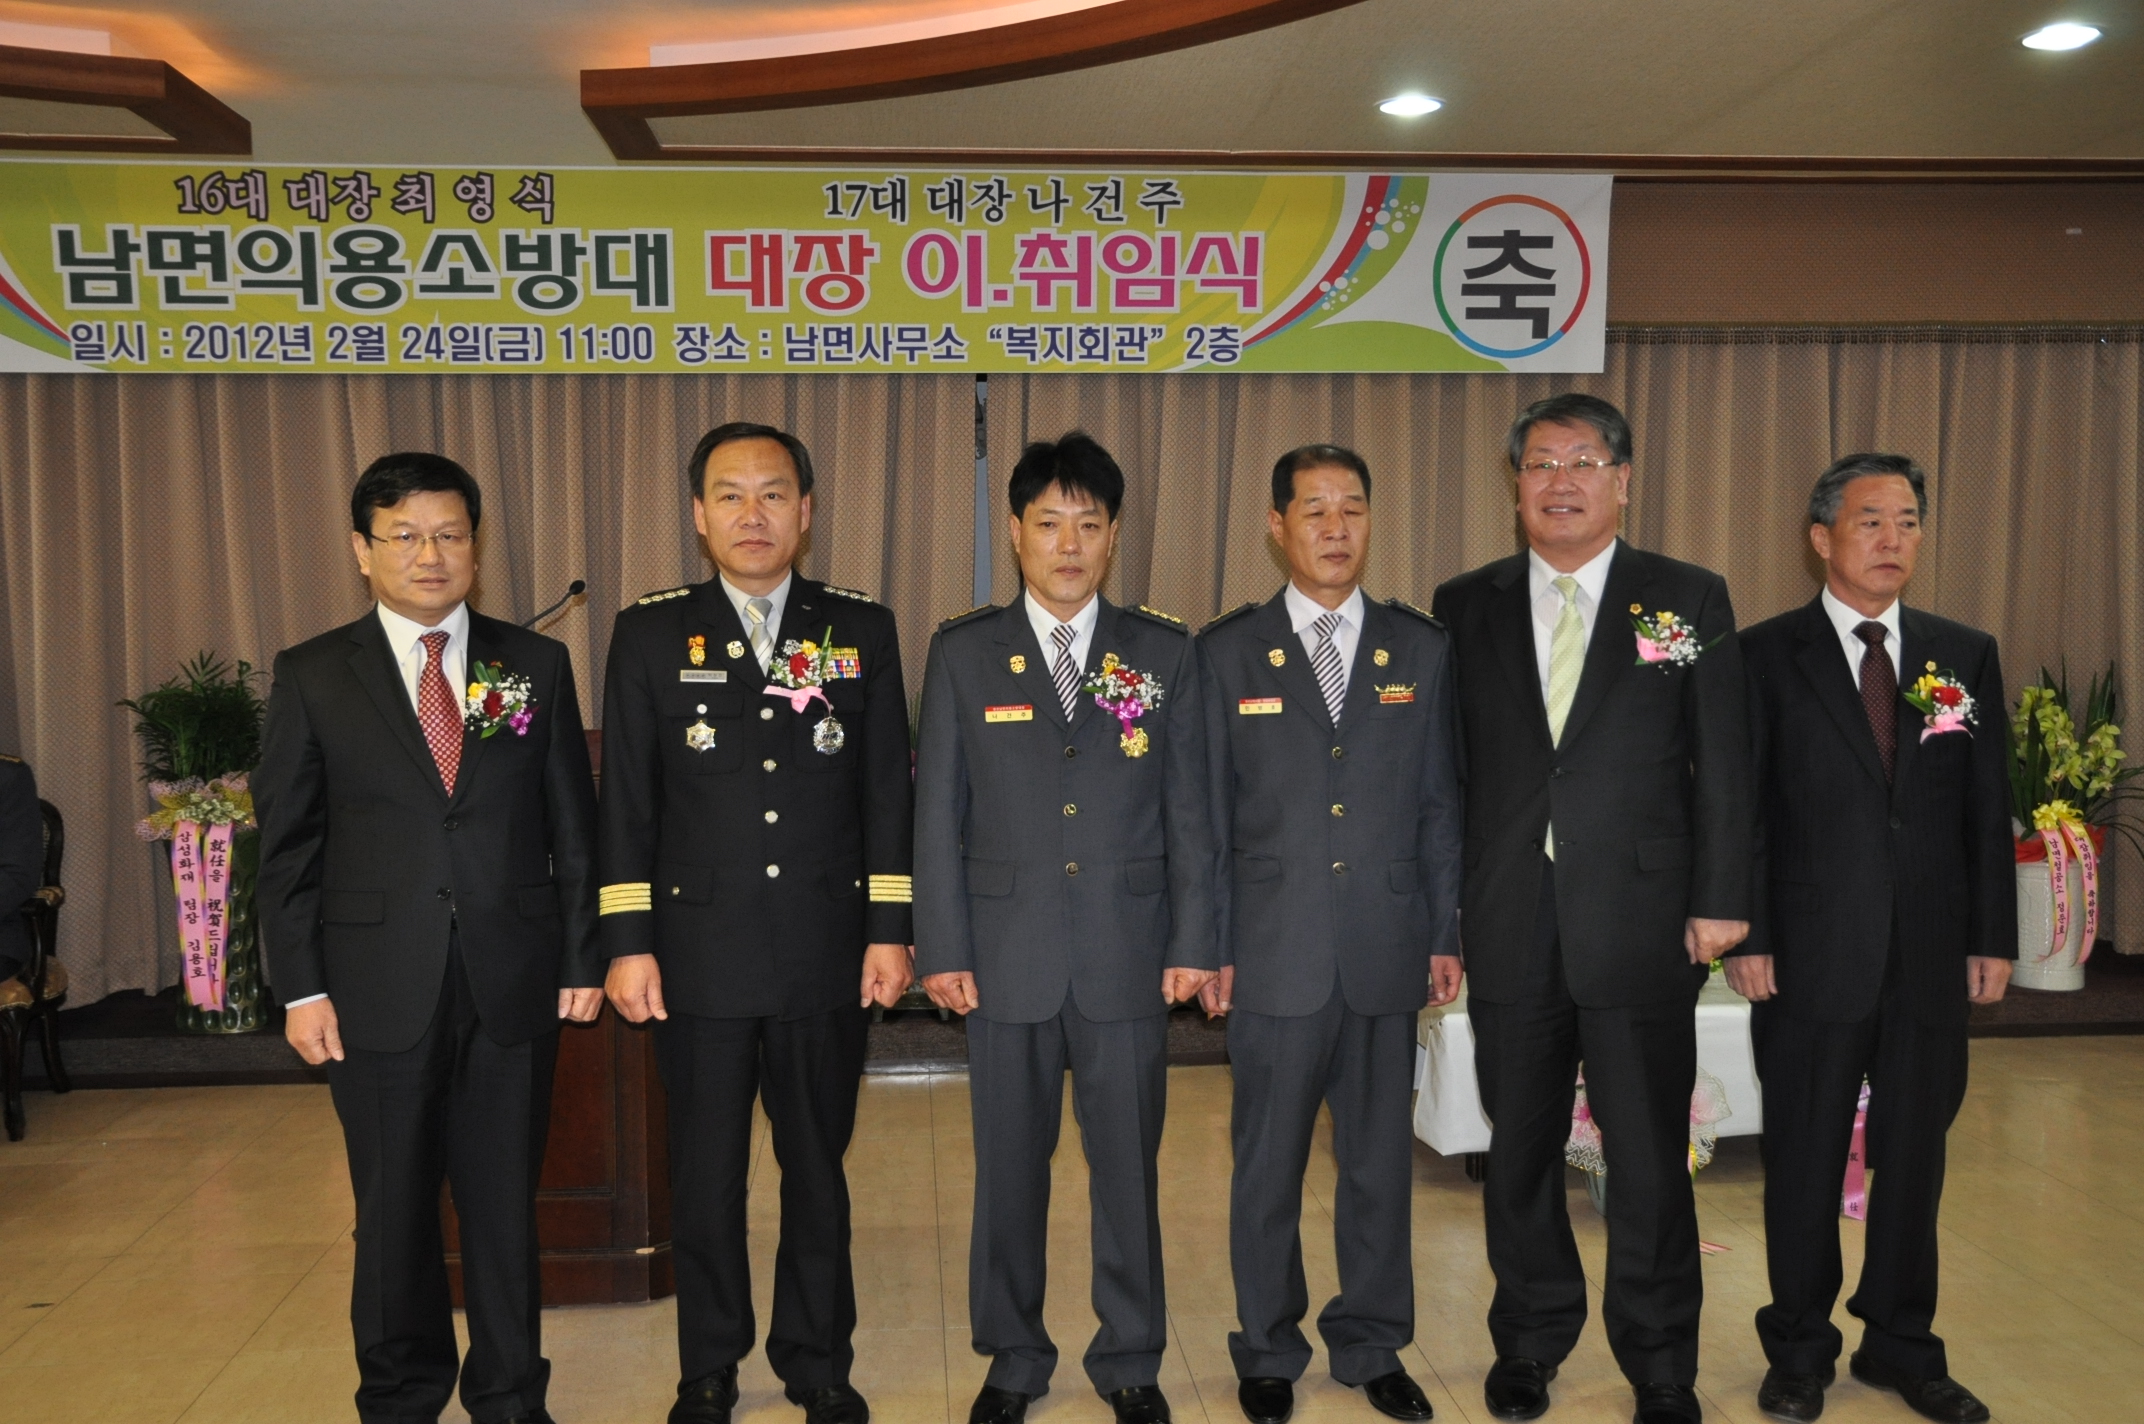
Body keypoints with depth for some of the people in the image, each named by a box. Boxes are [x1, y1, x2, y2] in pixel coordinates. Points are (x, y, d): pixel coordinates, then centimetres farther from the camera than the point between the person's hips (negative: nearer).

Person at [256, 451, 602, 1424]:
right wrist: (300, 987, -3)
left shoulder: (536, 665, 4)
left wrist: (581, 960, 2)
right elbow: (287, 844, 2)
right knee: (394, 1208, 12)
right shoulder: (313, 676, 2)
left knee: (505, 1200, 10)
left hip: (513, 983, 1)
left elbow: (572, 826, 5)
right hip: (380, 990, 0)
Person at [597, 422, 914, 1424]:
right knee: (705, 1174, 11)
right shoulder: (651, 634, 1)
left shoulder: (862, 630, 3)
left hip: (827, 955, 1)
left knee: (817, 1167, 12)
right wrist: (627, 945, -4)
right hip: (699, 955, 0)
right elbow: (626, 804, 1)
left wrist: (889, 931, 0)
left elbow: (887, 792, 4)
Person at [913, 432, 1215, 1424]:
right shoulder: (964, 653, 2)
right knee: (1009, 1167, 11)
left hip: (1129, 954, 0)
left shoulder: (1165, 654, 4)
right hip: (1007, 954, 0)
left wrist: (1193, 942, 0)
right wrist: (942, 949, -3)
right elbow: (937, 812, 2)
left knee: (1128, 1166, 9)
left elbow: (1189, 812, 4)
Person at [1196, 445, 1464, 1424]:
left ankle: (1371, 1345, 29)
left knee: (1381, 1160, 11)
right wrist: (1210, 944, -2)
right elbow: (1207, 812, 1)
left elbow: (1438, 803, 8)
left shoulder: (1421, 648, 6)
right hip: (1275, 955, -2)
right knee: (1268, 1163, 9)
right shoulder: (1226, 652, 1)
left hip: (1387, 954, 2)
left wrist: (1445, 935, 4)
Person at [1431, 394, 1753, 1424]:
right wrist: (1441, 908, 2)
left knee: (1650, 1159, 6)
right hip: (1509, 931, 2)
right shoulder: (1464, 608, 6)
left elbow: (1723, 763, 1)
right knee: (1519, 1152, 13)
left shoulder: (1690, 600, 3)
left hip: (1643, 927, -1)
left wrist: (1719, 902, -4)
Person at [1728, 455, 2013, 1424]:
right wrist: (1745, 937, -9)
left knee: (1914, 1156, 12)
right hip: (1811, 955, -3)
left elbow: (1987, 807, 8)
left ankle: (1901, 1344, 28)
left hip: (1931, 957, 3)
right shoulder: (1767, 656, -2)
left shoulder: (1966, 655, 8)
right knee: (1804, 1158, 7)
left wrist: (1993, 938, 4)